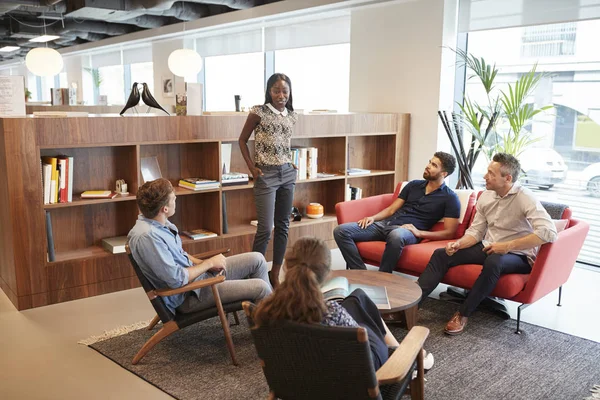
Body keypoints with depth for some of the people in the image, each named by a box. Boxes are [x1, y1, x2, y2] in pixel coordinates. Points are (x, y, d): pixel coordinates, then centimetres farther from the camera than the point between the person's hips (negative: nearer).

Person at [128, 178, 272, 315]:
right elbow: (176, 279, -28)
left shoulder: (160, 222, 0)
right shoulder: (146, 237, -29)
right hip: (188, 297, -9)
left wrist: (202, 263, -2)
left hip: (194, 273, 9)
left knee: (257, 259, 7)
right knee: (260, 287, -11)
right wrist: (209, 263, -15)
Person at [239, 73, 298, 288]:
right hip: (266, 175, -6)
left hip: (287, 174, 6)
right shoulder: (258, 112, -7)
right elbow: (242, 140, 0)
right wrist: (251, 167, -6)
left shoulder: (291, 116, 8)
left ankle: (275, 274, 19)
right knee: (265, 227, -7)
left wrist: (289, 162, 8)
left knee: (283, 226, 8)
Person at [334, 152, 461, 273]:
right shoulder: (413, 185, 20)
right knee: (341, 231, -16)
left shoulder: (450, 198, 4)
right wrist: (373, 217, 0)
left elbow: (449, 232, -3)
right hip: (386, 223, 6)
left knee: (396, 235, -45)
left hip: (409, 231, -5)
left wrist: (419, 233, -14)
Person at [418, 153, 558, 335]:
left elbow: (548, 232, -31)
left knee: (493, 262, -39)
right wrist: (458, 244, -15)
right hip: (489, 248, 7)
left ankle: (463, 314, -23)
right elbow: (476, 231, 6)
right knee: (441, 254, -9)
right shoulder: (486, 196, 2)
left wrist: (508, 246, -29)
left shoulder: (524, 198, -19)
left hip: (517, 256, -6)